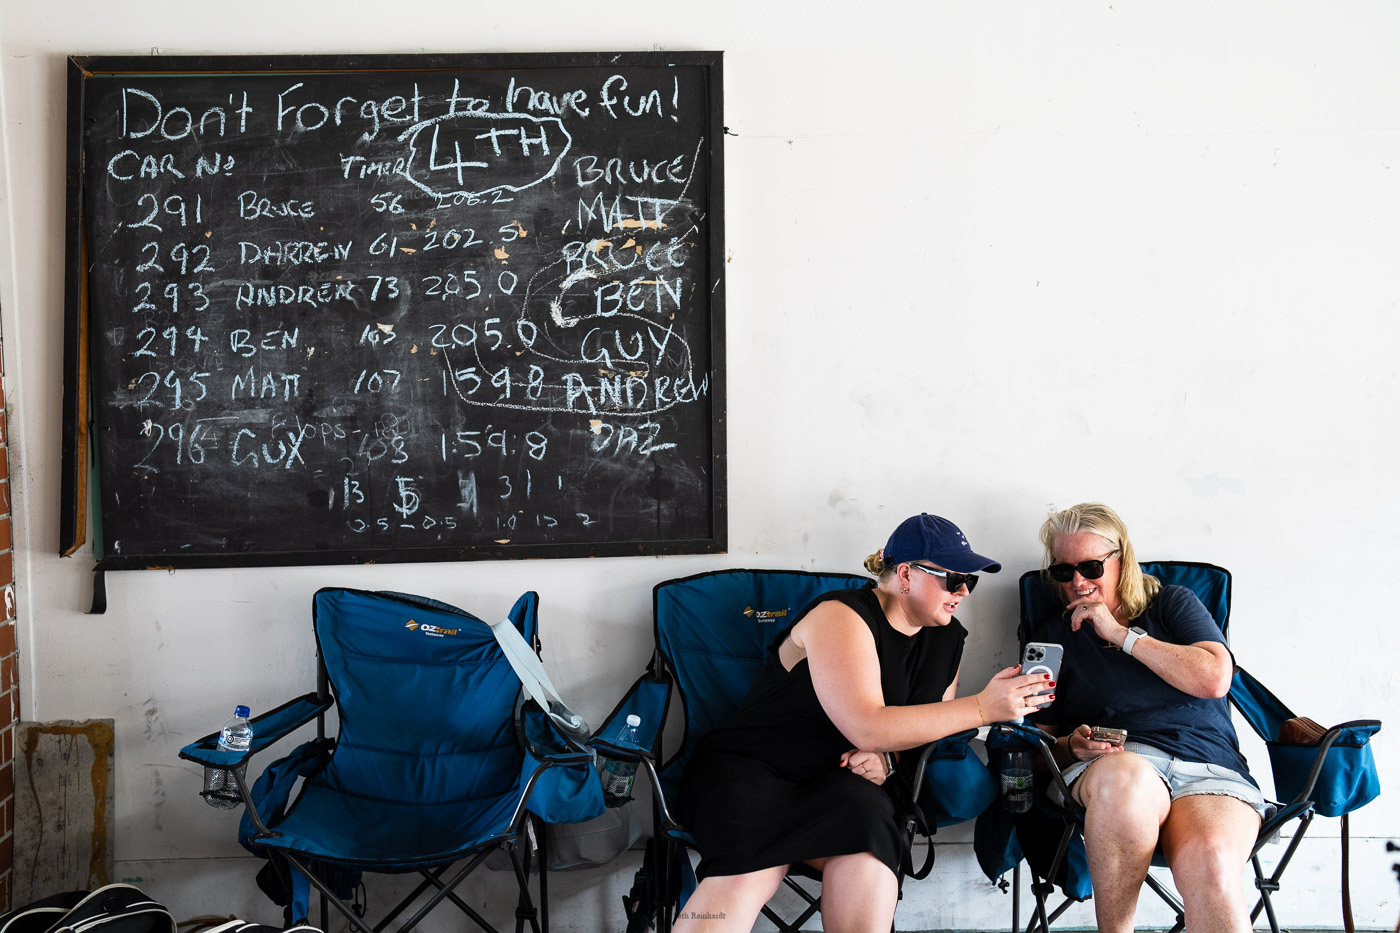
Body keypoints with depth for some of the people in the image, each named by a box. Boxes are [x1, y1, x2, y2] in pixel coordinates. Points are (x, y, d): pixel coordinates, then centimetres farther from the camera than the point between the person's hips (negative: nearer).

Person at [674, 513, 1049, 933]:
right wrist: (982, 707, -23)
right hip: (747, 767, -5)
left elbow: (924, 726, 19)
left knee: (866, 813, -35)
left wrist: (888, 757, -5)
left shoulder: (947, 638, 10)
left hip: (842, 780, 6)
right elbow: (867, 728, -24)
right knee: (748, 873, -38)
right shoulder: (840, 616, -14)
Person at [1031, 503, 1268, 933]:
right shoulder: (1054, 635, 19)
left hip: (1207, 767, 0)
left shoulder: (1173, 604, 18)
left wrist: (1121, 635, 0)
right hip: (1114, 764, 1)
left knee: (1209, 863, -37)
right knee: (1123, 777, -40)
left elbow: (1214, 679, -1)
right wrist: (1072, 747, -7)